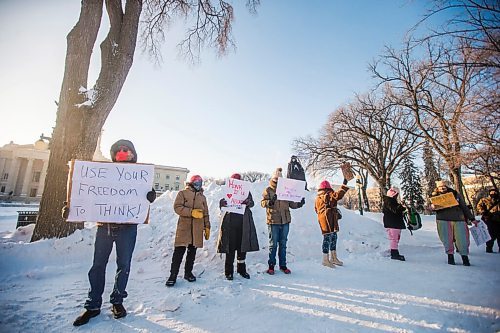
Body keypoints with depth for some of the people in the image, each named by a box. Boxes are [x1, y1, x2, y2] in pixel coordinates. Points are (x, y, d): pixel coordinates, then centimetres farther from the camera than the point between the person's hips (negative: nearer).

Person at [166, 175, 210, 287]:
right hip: (184, 228, -4)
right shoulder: (182, 193, 3)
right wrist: (192, 212, -18)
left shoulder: (202, 197, 17)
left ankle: (188, 272, 22)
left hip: (197, 229, 4)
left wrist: (207, 227, 14)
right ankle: (173, 275, 6)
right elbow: (177, 207, -9)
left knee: (192, 252, 9)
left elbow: (205, 214, 19)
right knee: (179, 251, -4)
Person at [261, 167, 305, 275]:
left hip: (285, 221, 4)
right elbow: (263, 203, -9)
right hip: (273, 221, -3)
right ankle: (271, 266, 19)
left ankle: (283, 265, 26)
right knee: (273, 244, 4)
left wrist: (299, 204, -4)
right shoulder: (268, 190, -1)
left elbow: (291, 204, 14)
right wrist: (270, 202, -29)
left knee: (283, 244, 14)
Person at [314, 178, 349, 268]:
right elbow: (338, 195, -22)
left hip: (322, 219, 9)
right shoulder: (329, 195, -8)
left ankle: (333, 258, 27)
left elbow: (316, 209, 21)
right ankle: (325, 260, 5)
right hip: (329, 219, -9)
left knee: (334, 237, 17)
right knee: (328, 238, -3)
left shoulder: (317, 198, 16)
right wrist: (344, 185, -14)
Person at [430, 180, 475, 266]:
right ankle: (450, 256, 9)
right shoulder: (435, 196, 8)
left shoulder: (455, 194, 11)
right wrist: (432, 207, -21)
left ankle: (465, 258, 8)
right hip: (443, 220, -1)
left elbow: (464, 207, 13)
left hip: (459, 219, 1)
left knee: (462, 238, -2)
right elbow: (431, 206, 4)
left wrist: (471, 218, 11)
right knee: (447, 239, -1)